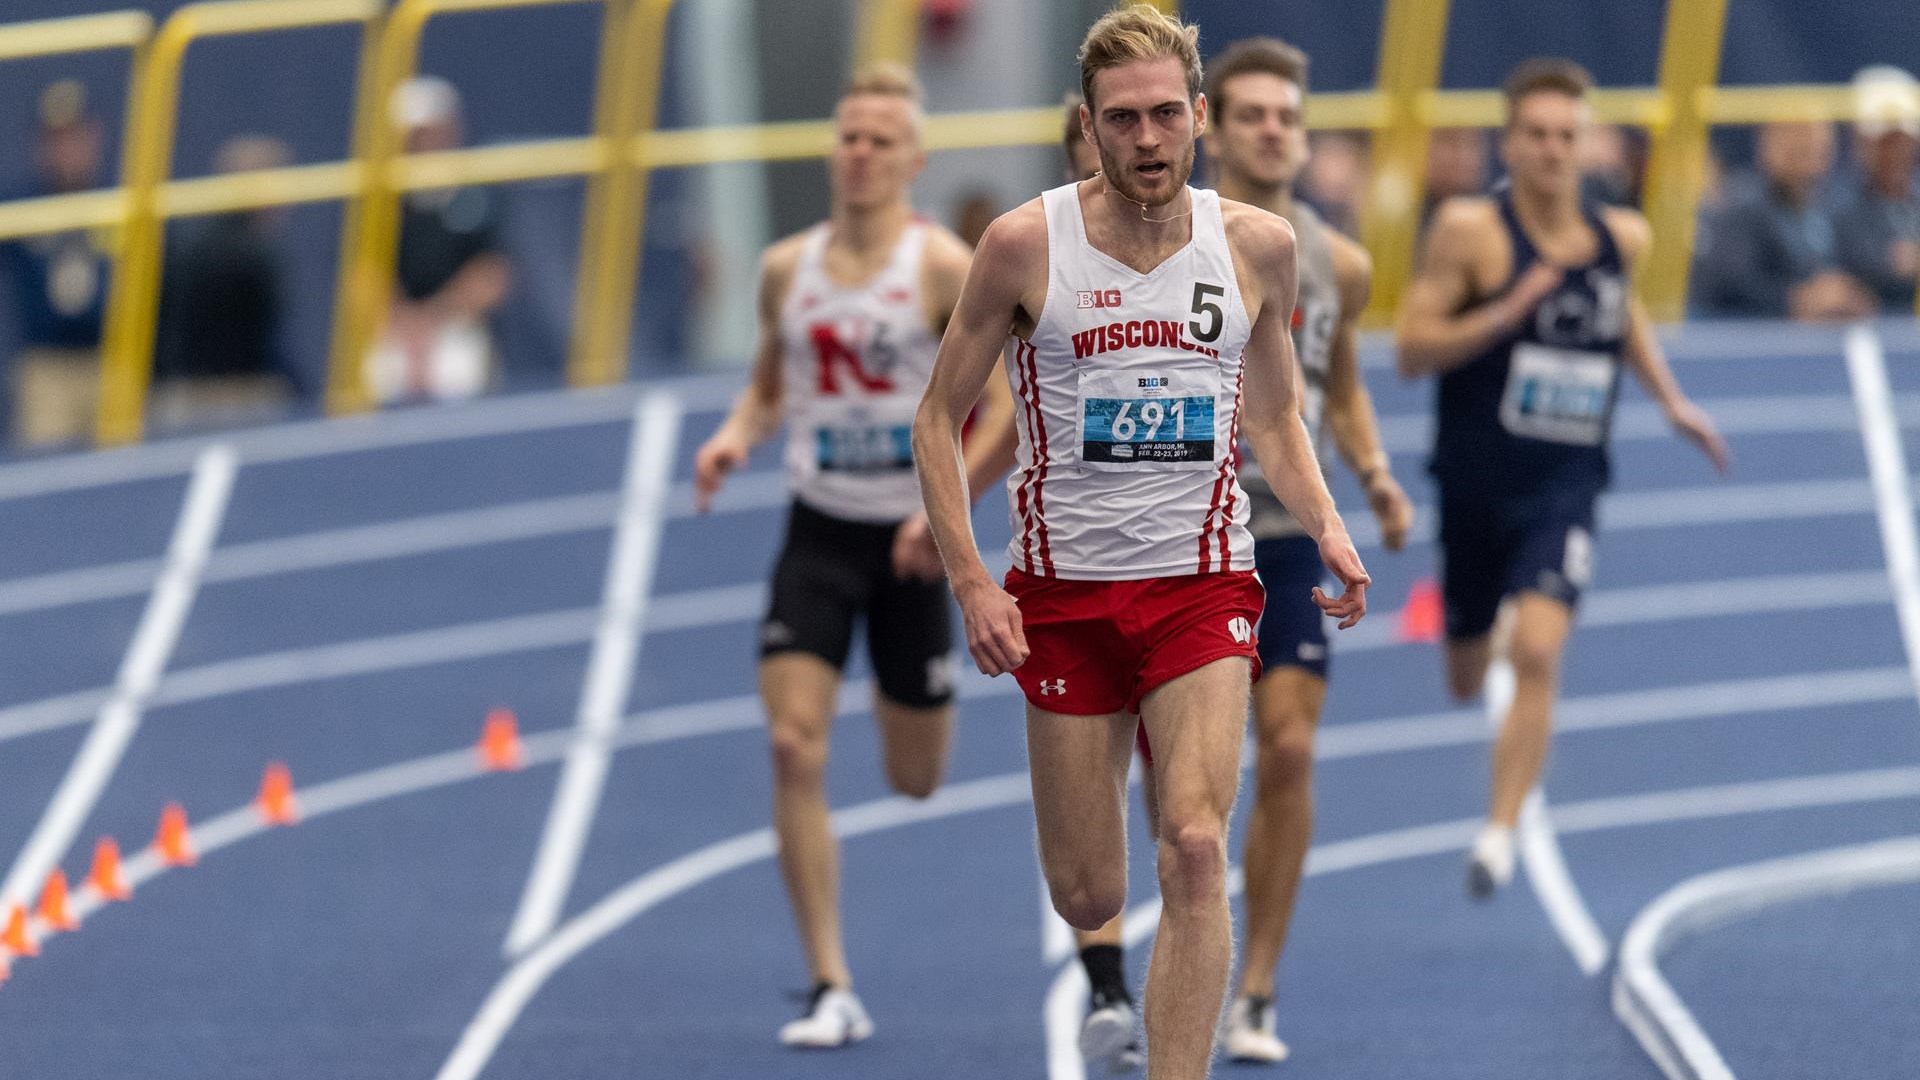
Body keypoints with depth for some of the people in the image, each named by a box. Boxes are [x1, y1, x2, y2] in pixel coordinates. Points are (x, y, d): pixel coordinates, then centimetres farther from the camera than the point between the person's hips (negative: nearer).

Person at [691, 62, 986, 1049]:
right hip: (817, 528, 2)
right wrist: (736, 436, -5)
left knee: (915, 779, 8)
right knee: (794, 746, -15)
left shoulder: (942, 267, -10)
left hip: (909, 538, -2)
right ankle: (831, 989, -10)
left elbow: (994, 408, -10)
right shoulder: (787, 267, 2)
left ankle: (901, 694, 49)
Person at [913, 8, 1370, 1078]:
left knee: (1196, 851, -19)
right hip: (1065, 587, 0)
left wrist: (1327, 525, -2)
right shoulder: (1027, 244, -7)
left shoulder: (1259, 245, 0)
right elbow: (941, 418, 1)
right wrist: (970, 582, -9)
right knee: (1087, 902, 6)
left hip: (1202, 583, 0)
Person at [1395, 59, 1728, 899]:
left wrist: (1668, 398, 18)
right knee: (1464, 679, 16)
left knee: (1536, 654, -22)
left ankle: (1501, 832, -20)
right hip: (1475, 483, -1)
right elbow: (1412, 349, -13)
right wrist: (1506, 313, -25)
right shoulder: (1471, 231, -12)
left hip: (1565, 489, 1)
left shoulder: (1621, 238, 2)